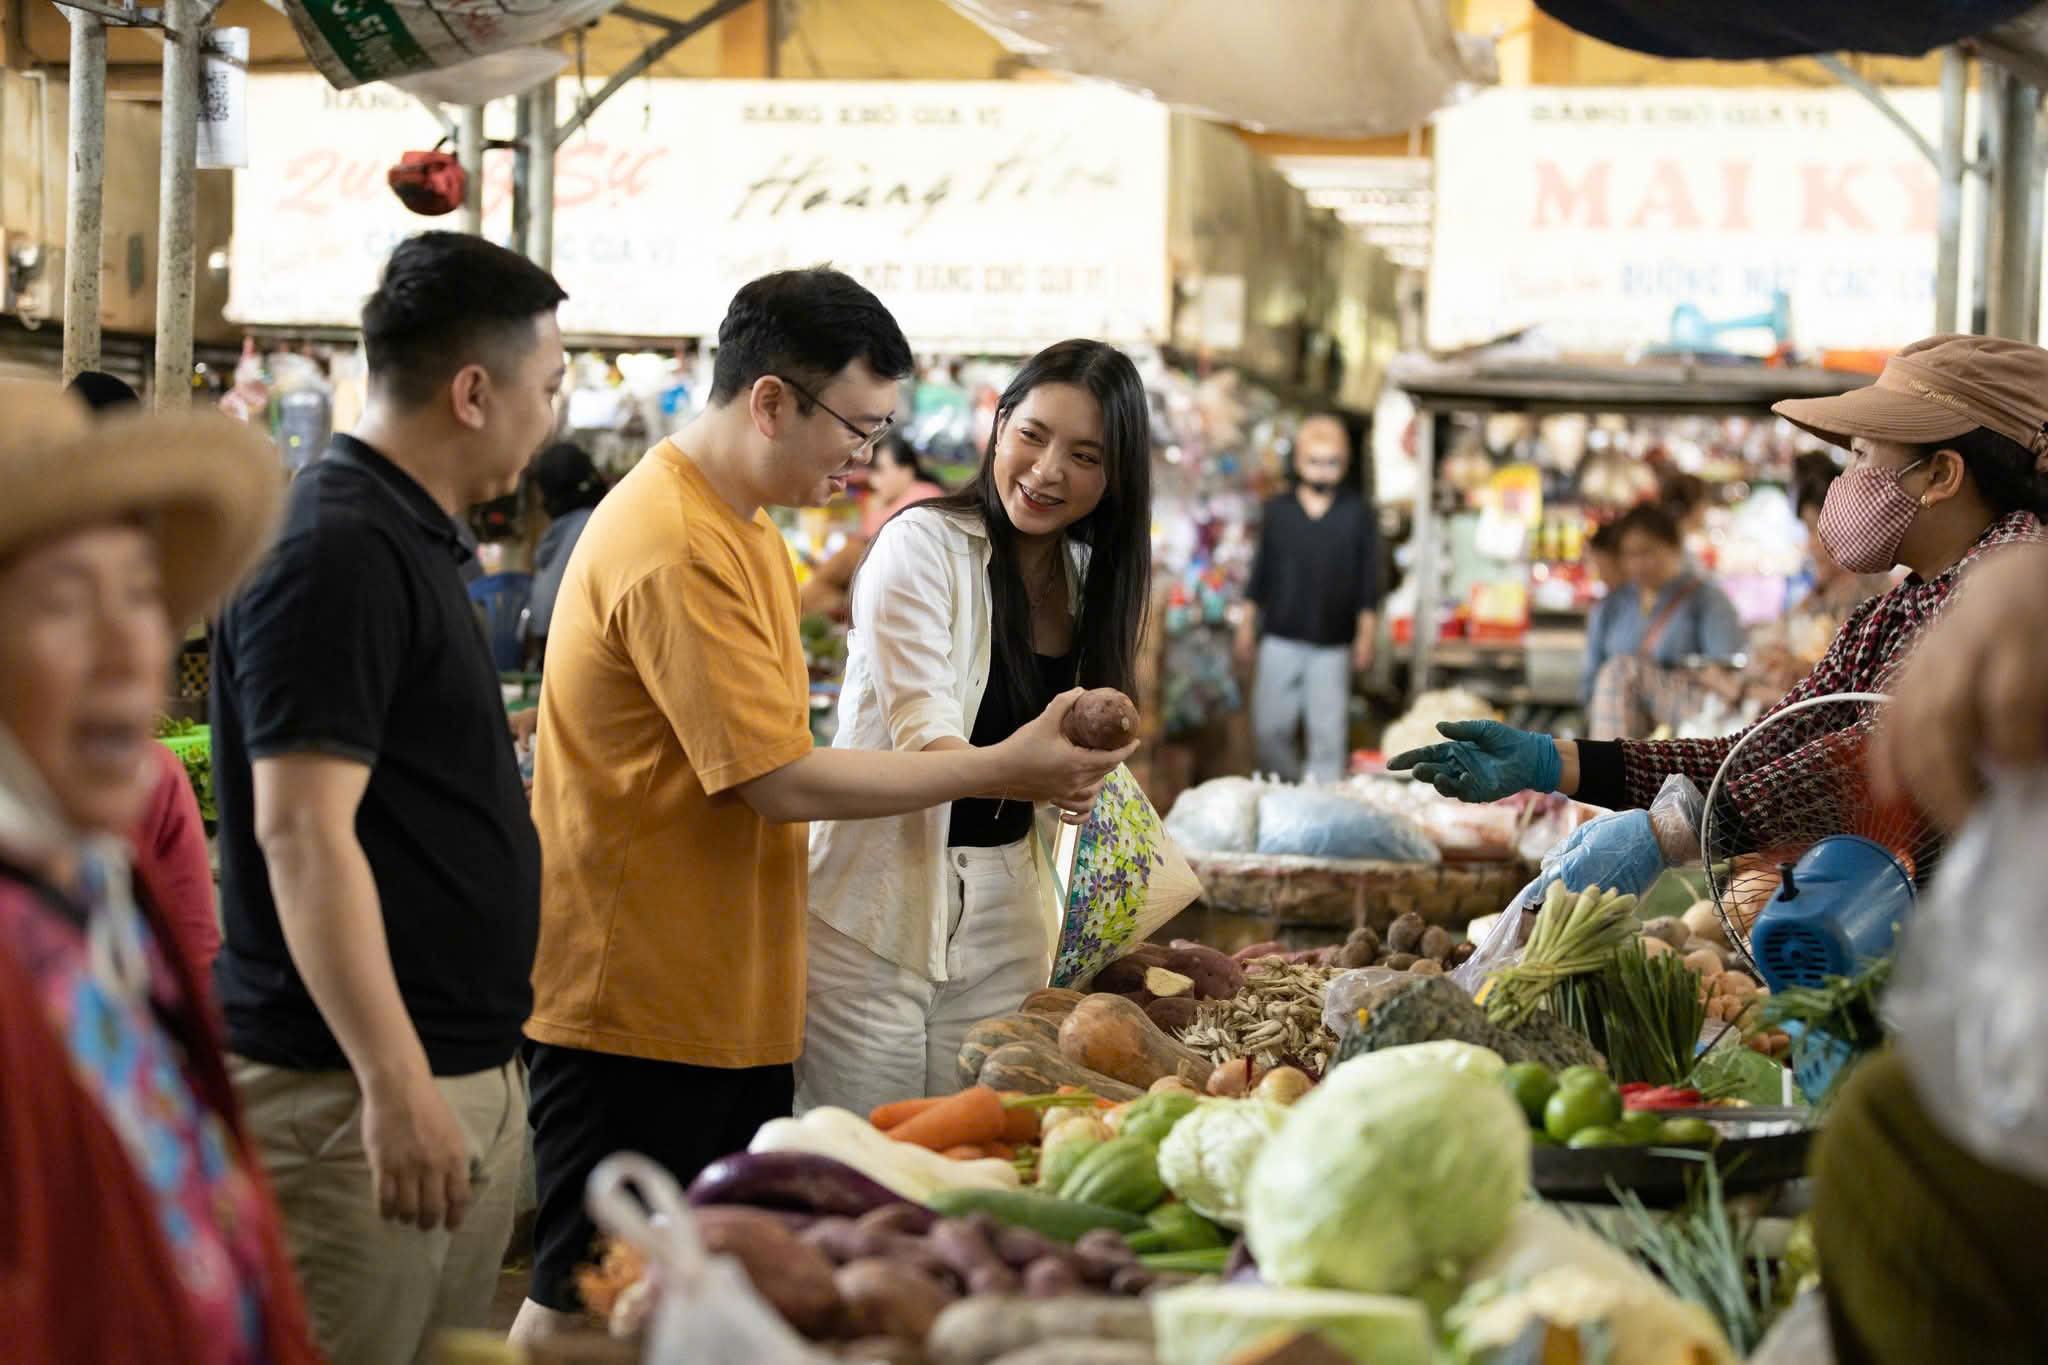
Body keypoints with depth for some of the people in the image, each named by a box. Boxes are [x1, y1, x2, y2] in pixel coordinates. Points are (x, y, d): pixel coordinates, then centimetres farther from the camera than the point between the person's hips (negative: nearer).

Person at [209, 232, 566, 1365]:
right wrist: (396, 1087, -25)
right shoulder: (337, 555, -16)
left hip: (464, 1074, 10)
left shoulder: (407, 539, 16)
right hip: (356, 1093, -10)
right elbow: (301, 833, -22)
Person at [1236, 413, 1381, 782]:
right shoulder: (1277, 510, 7)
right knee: (1269, 731, 1)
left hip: (1332, 644, -2)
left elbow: (1368, 581, 4)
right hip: (1281, 640, 2)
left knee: (1328, 734, -1)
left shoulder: (1358, 513, 2)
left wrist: (1365, 636, 0)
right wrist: (1247, 626, 9)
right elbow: (1259, 575, 12)